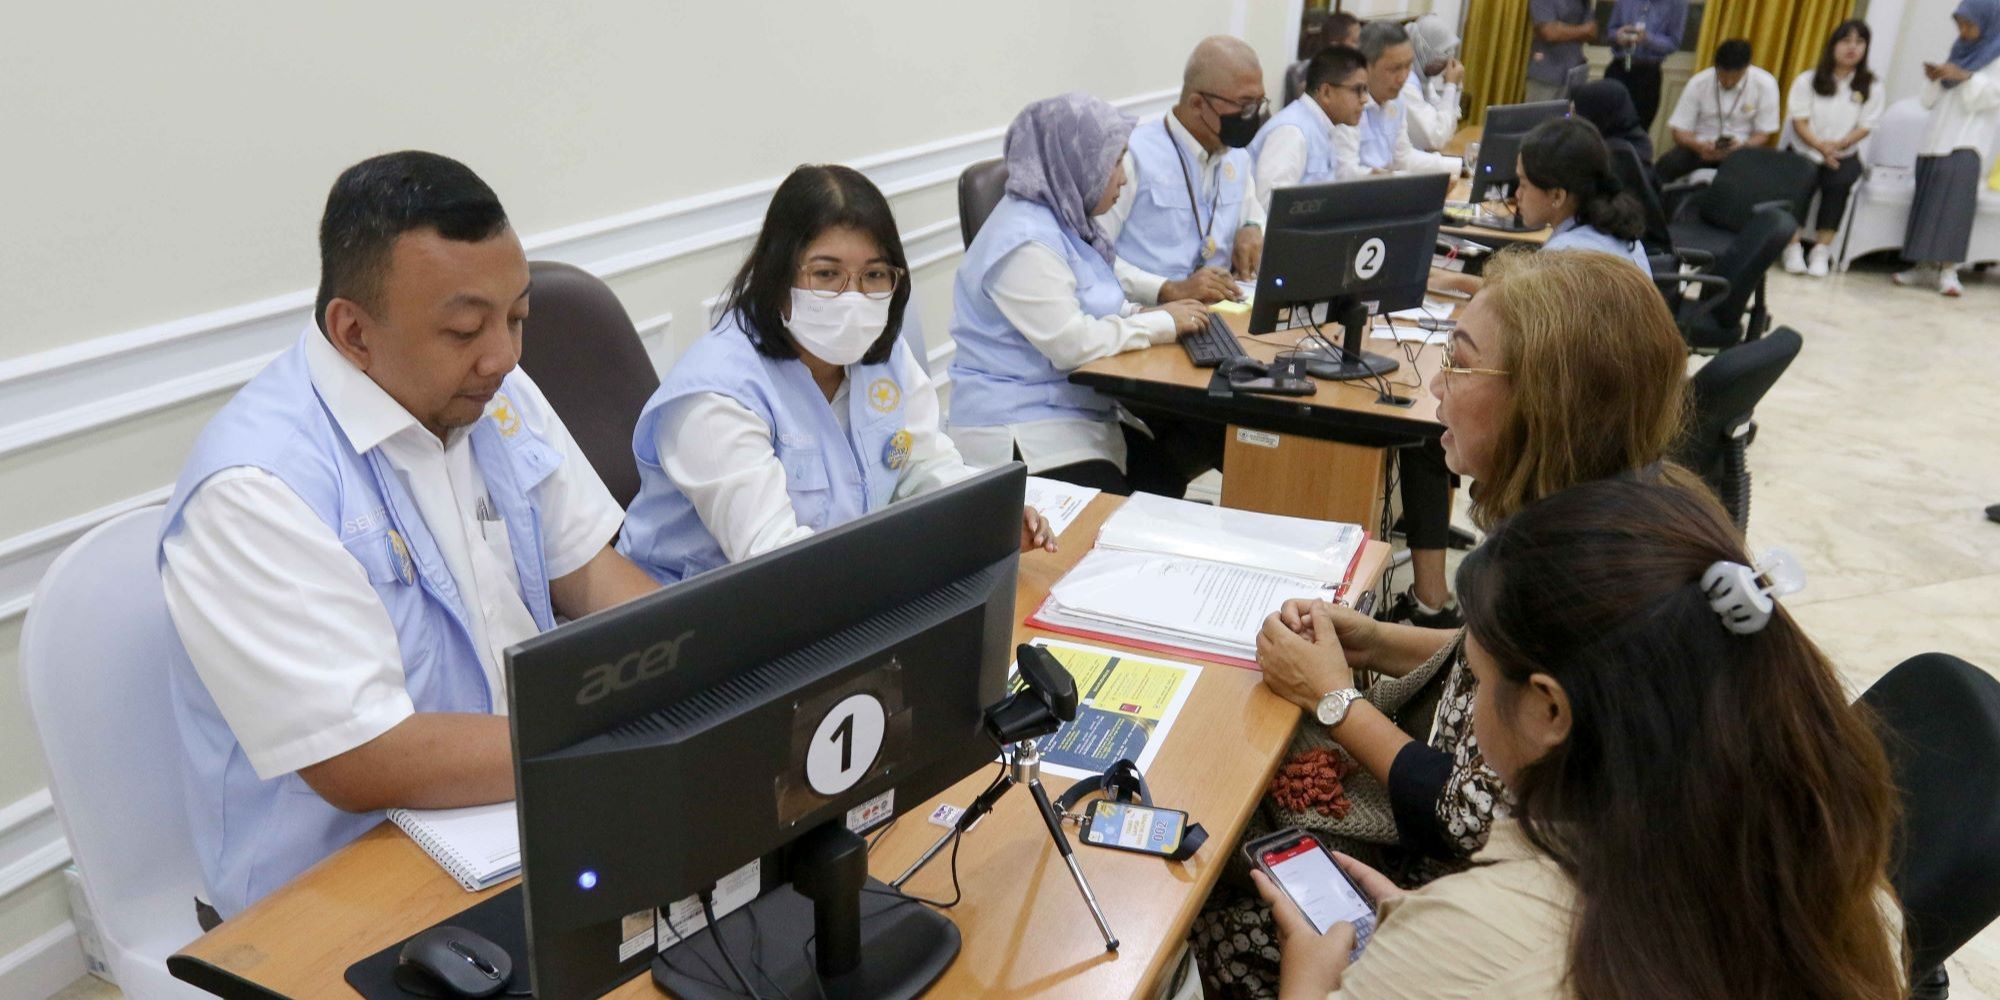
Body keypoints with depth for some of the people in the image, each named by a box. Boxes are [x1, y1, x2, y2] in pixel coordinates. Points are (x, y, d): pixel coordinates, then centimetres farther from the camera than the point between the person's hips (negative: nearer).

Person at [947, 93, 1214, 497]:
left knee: (1169, 484, -2)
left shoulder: (1066, 221, 11)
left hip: (1083, 413, 10)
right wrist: (1162, 324, -12)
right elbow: (1073, 344, -24)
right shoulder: (1025, 243, -19)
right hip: (1023, 434, -10)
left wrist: (1154, 313, 5)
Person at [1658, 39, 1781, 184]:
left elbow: (1763, 134, -2)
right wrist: (1699, 146, -28)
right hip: (1701, 146, 0)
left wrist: (1742, 146, -25)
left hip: (1740, 149, 0)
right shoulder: (1697, 84, -7)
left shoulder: (1765, 84, -8)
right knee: (1667, 165, -31)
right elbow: (1680, 131, -6)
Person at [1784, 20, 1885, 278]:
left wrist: (1837, 145, -19)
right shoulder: (1808, 80, 3)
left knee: (1839, 183, -32)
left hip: (1843, 155, 1)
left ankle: (1822, 249, -27)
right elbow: (1799, 121, -4)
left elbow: (1864, 127, 0)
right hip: (1804, 152, 0)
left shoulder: (1872, 89, 5)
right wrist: (1820, 145, -21)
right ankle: (1793, 247, -27)